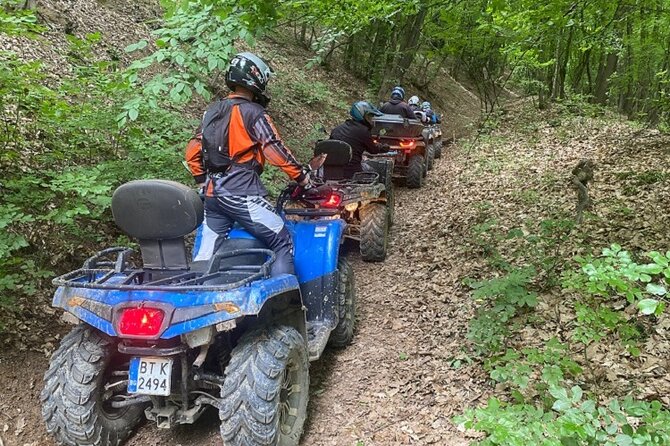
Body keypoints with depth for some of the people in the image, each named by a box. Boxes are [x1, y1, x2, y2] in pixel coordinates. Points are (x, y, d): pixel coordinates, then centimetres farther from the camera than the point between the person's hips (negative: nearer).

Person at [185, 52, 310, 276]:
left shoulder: (212, 111, 15)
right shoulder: (253, 112, -7)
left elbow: (192, 152, 17)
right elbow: (275, 150, -12)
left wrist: (204, 181, 26)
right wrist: (301, 175, -1)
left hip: (212, 193, 8)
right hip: (241, 193, -8)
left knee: (206, 253, 13)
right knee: (283, 243, -1)